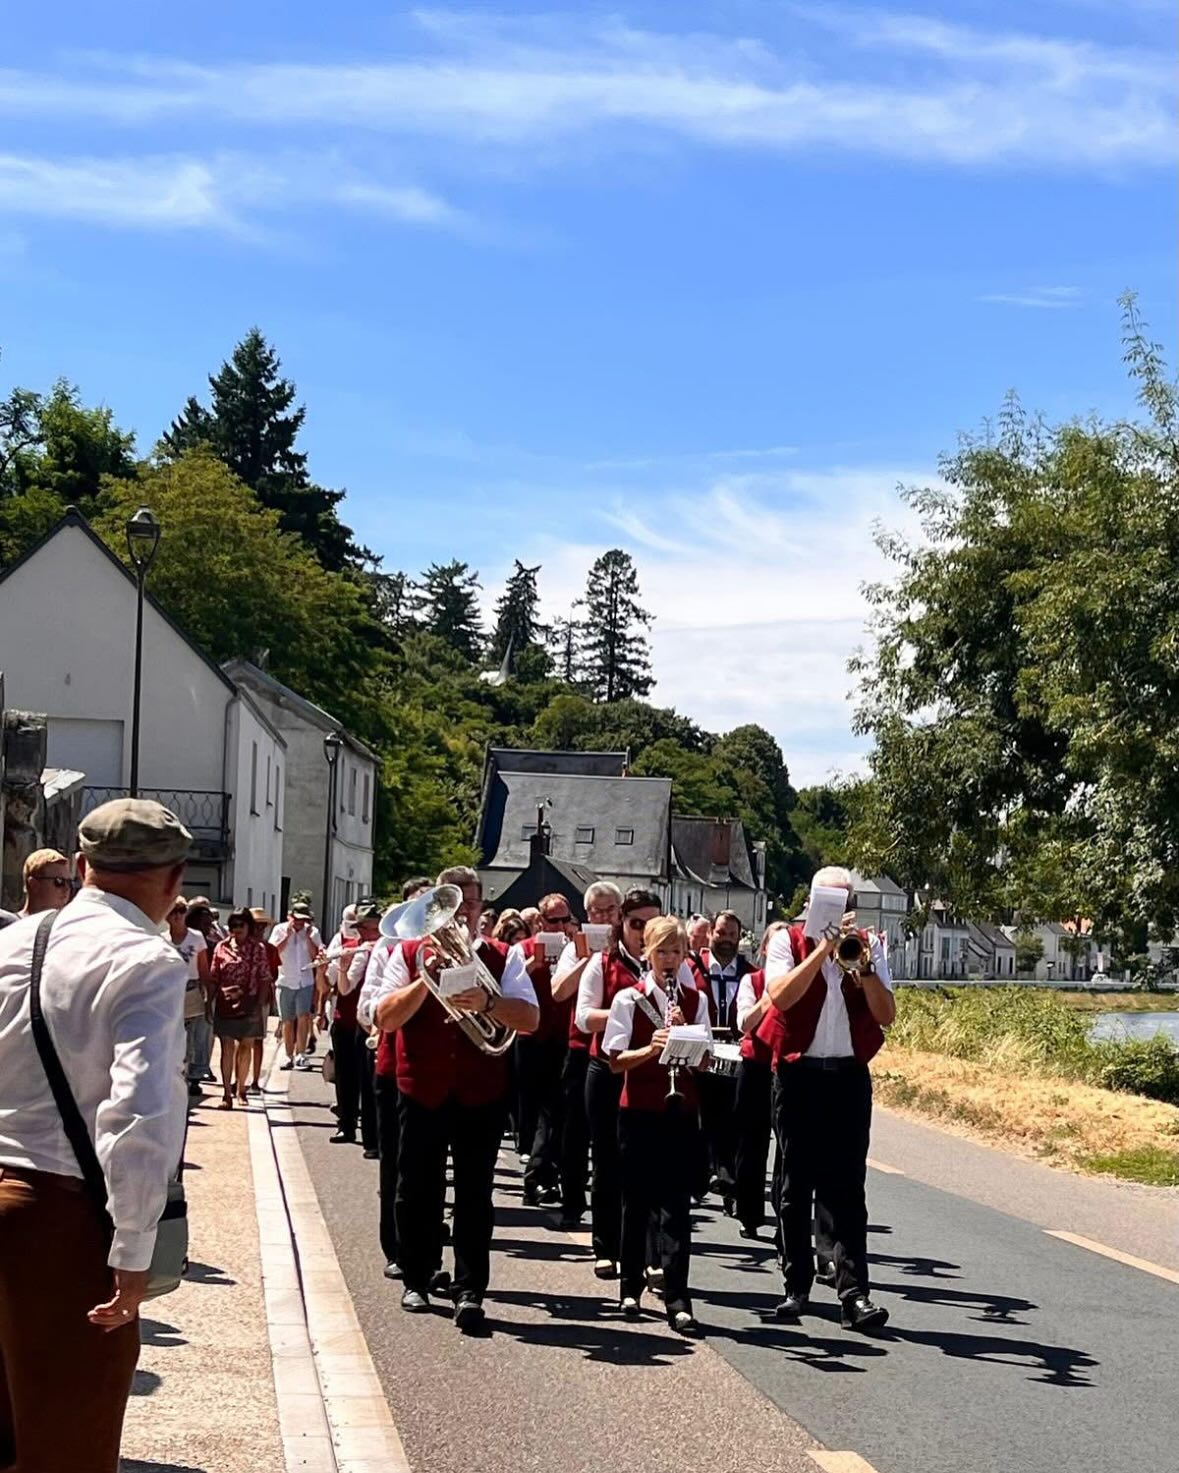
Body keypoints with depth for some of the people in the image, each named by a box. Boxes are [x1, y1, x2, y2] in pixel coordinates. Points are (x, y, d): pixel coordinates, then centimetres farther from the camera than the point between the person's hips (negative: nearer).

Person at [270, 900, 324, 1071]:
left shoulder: (312, 932, 2)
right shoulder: (280, 930, 0)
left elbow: (317, 955, -5)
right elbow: (274, 952, -11)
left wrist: (308, 937, -13)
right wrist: (288, 935, -15)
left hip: (305, 981, -1)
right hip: (285, 981, 1)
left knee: (303, 1017, -15)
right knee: (288, 1021, 7)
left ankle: (301, 1055, -14)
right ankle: (289, 1056, 15)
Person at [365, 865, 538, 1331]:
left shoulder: (503, 957, 5)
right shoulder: (409, 953, 5)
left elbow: (530, 1018, -6)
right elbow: (385, 1017, -5)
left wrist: (487, 1003, -24)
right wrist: (427, 978, -16)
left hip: (481, 1093, 0)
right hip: (422, 1090, 1)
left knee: (475, 1194, -1)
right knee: (418, 1188, 9)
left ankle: (470, 1290, 1)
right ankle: (416, 1279, 23)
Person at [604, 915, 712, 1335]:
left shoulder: (695, 1000, 7)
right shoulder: (628, 998, -1)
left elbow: (705, 1060, 3)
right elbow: (616, 1060, -6)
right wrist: (651, 1048, -22)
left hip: (681, 1112, 1)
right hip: (639, 1112, -1)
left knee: (676, 1206, -3)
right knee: (636, 1202, 7)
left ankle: (677, 1299, -5)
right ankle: (631, 1288, 21)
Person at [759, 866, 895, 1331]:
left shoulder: (869, 946, 8)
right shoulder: (788, 941, 2)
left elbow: (886, 1016, 0)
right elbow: (781, 997, -16)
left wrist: (863, 966, -15)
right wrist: (825, 947, -18)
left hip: (849, 1076, 1)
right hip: (798, 1074, -1)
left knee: (847, 1186, -4)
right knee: (796, 1184, 7)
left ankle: (854, 1293, -9)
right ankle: (796, 1285, 16)